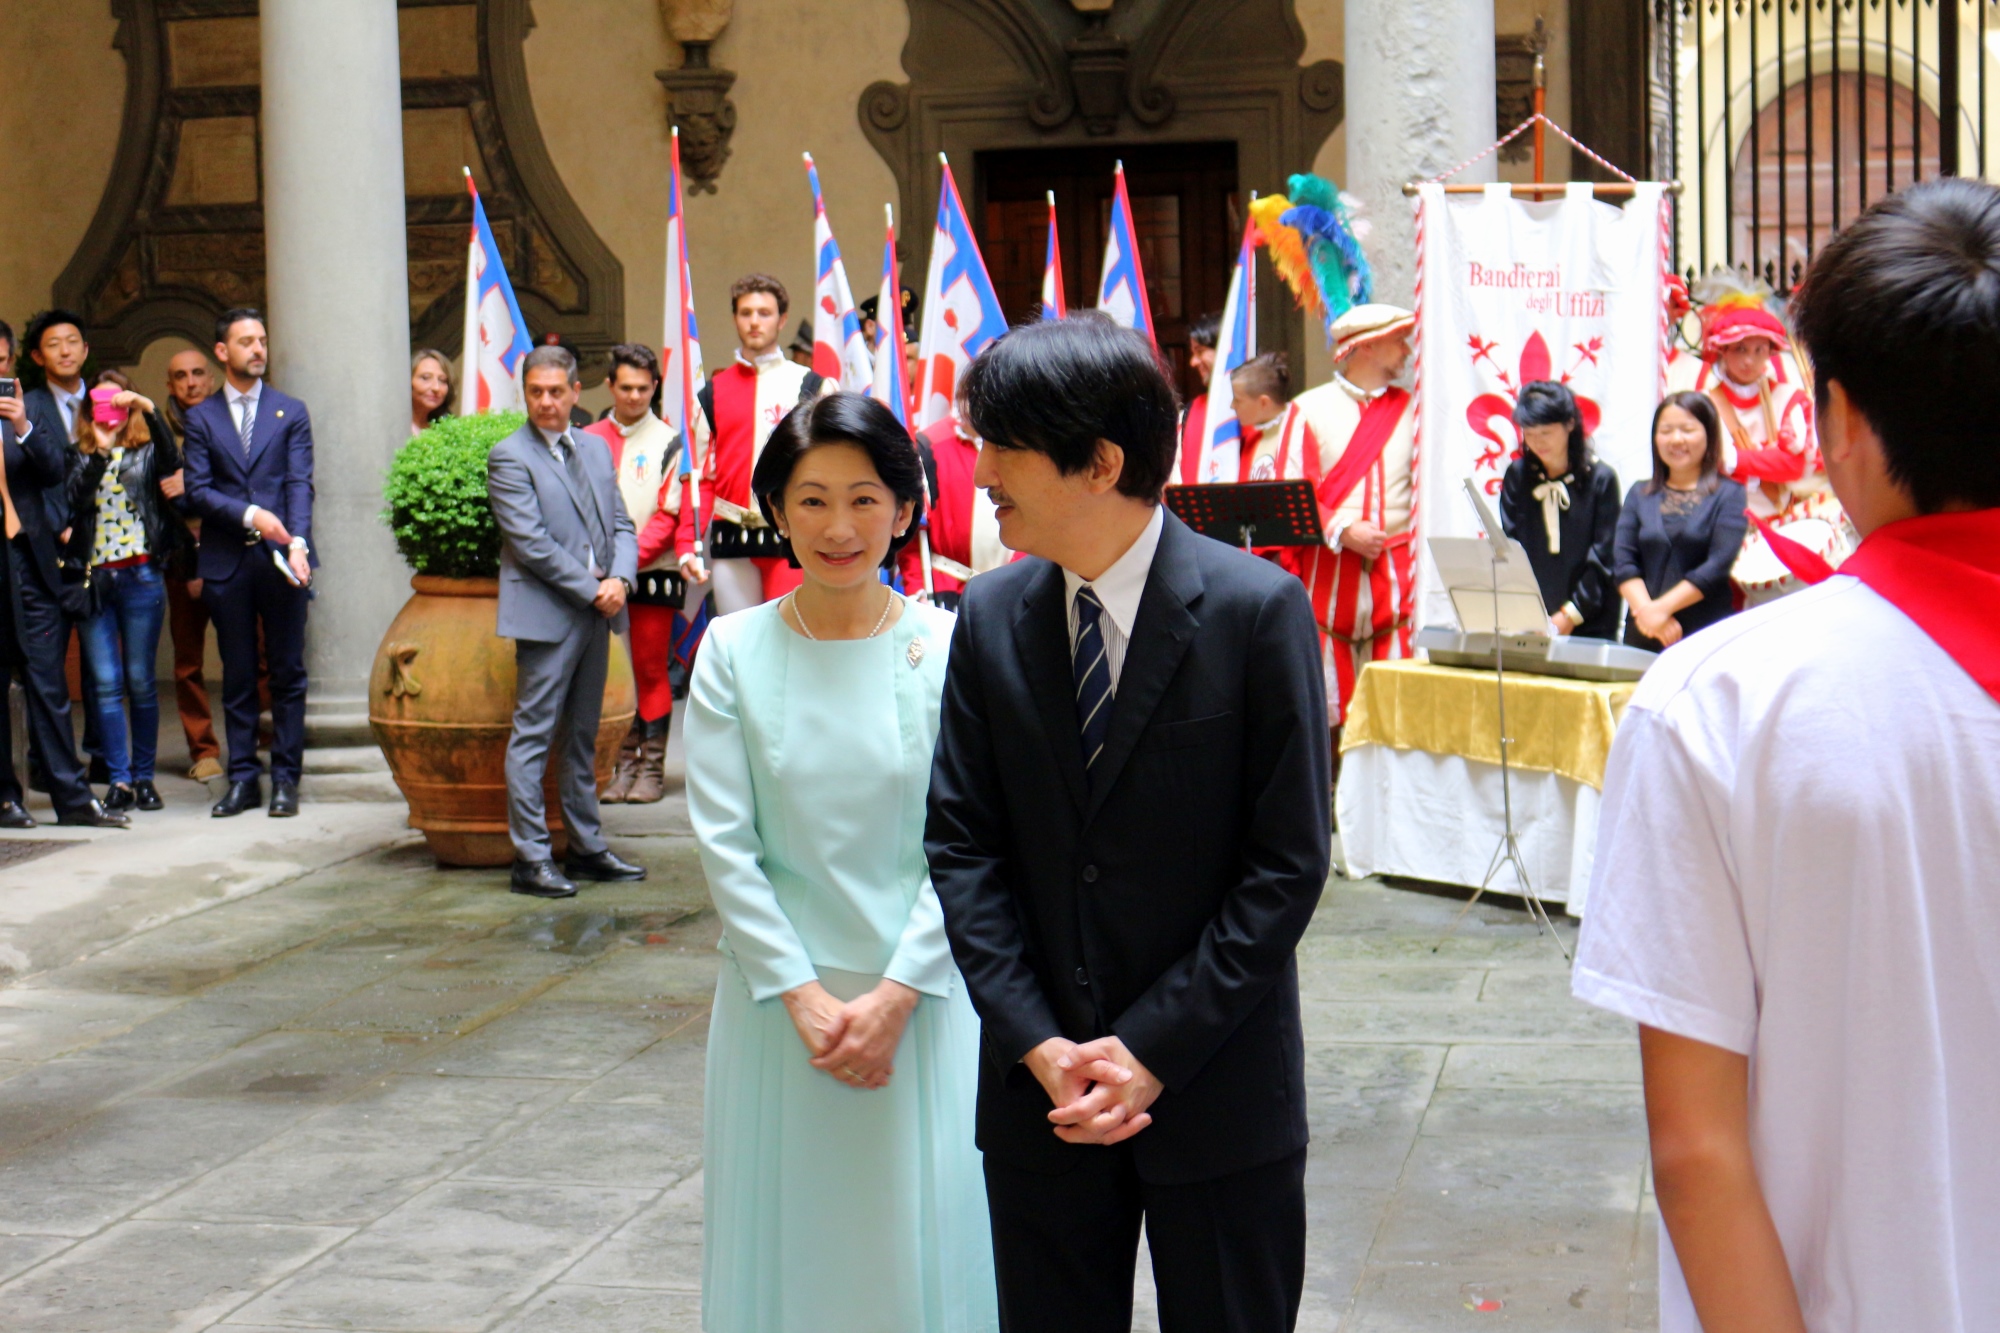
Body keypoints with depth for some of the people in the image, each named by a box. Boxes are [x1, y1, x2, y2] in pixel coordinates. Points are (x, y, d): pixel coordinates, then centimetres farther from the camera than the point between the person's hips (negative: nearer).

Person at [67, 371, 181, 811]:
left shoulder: (146, 452, 9)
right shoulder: (80, 456, 12)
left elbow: (171, 458, -14)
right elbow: (74, 498, -5)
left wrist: (148, 408, -24)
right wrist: (99, 451, -14)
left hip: (140, 576, -1)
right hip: (93, 580, 1)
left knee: (141, 681, 1)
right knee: (105, 684, -1)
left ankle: (143, 777, 8)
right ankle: (119, 780, 2)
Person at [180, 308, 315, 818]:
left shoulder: (290, 411, 8)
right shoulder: (202, 417, 8)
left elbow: (300, 484, -3)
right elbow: (197, 491, 0)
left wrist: (298, 542, -18)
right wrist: (250, 516, -15)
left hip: (279, 561, 0)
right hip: (226, 563, 1)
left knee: (287, 674, 2)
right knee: (237, 677, 6)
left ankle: (285, 778, 8)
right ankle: (243, 778, 12)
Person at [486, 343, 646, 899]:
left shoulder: (595, 450, 15)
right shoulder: (509, 457, -6)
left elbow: (621, 524, 14)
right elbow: (532, 544, -13)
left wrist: (620, 579, -4)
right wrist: (591, 590, -13)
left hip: (596, 613, 7)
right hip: (547, 614, -7)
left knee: (582, 738, 13)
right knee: (533, 737, -4)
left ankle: (587, 847, 20)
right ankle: (530, 860, -1)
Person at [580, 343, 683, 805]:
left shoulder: (668, 443, 1)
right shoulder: (590, 440, 8)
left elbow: (670, 515, -4)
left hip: (651, 574, -3)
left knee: (651, 670, 1)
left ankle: (651, 768, 7)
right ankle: (620, 764, 13)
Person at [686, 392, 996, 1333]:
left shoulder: (946, 648, -5)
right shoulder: (734, 651, -2)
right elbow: (723, 841, -3)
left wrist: (895, 997, -12)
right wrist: (803, 994, -9)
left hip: (919, 997, -1)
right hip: (780, 991, 1)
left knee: (922, 1237, 4)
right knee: (785, 1231, 9)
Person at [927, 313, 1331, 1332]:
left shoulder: (1257, 609, -11)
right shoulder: (990, 618, 1)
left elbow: (1288, 860, -11)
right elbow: (962, 843, 2)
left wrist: (1154, 1051, -14)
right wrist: (1039, 1044, -9)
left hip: (1216, 1085, -3)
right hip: (1037, 1090, 4)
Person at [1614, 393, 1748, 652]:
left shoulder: (1729, 494, 2)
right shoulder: (1639, 494, 13)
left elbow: (1718, 565, -9)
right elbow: (1623, 561, 3)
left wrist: (1662, 607, -15)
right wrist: (1645, 609, -14)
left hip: (1708, 638, -3)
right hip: (1642, 637, 3)